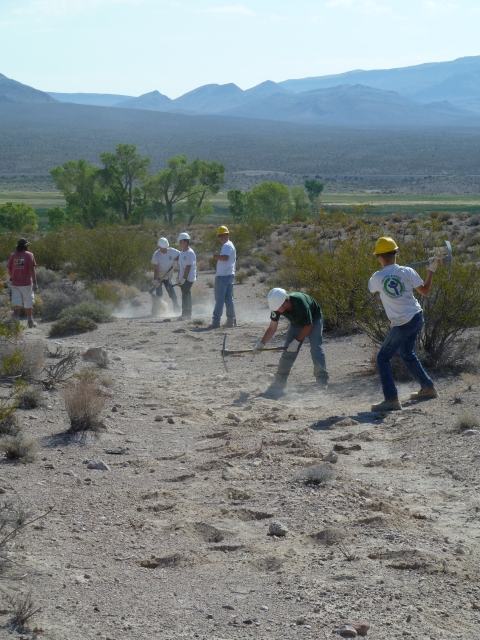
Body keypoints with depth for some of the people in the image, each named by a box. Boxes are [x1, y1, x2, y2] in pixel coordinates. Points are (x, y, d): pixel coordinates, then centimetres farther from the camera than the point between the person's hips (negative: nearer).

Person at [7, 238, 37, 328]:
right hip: (26, 283, -2)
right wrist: (34, 282, -11)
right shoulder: (29, 255, -6)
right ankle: (30, 322, 19)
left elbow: (9, 270, 9)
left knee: (16, 303, 2)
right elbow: (32, 270, -13)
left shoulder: (13, 256, 4)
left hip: (15, 283, 3)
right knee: (28, 303, 10)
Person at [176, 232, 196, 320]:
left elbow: (188, 266, -16)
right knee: (186, 296, 11)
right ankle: (187, 314, 15)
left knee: (185, 296, -11)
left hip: (188, 278, -9)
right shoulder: (181, 253, 15)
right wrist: (178, 278, 11)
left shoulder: (190, 253, -12)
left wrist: (184, 278, -19)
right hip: (183, 279, 9)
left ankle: (185, 314, -9)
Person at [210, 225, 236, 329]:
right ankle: (230, 321, 10)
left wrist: (216, 256, -19)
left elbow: (225, 257, -30)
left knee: (219, 299, -9)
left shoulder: (226, 246, -13)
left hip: (223, 276, -10)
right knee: (229, 299, 10)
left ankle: (216, 321, -10)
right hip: (230, 275, 10)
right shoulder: (231, 245, 21)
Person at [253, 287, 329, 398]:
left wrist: (297, 341, -27)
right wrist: (261, 343, -24)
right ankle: (278, 385, 3)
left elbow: (308, 326, -26)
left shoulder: (300, 303, -40)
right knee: (288, 353, -3)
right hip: (296, 323, 5)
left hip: (313, 320, -5)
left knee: (316, 349, -21)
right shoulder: (277, 305, -24)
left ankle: (323, 384, -16)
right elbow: (272, 328, -14)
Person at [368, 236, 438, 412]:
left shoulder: (376, 278, -11)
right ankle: (428, 387, 35)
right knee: (407, 354, 27)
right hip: (417, 318, 5)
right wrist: (431, 270, 10)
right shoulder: (407, 272, -6)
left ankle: (391, 399, -13)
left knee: (383, 358, 1)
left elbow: (372, 290, 14)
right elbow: (425, 291, 2)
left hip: (402, 324, -5)